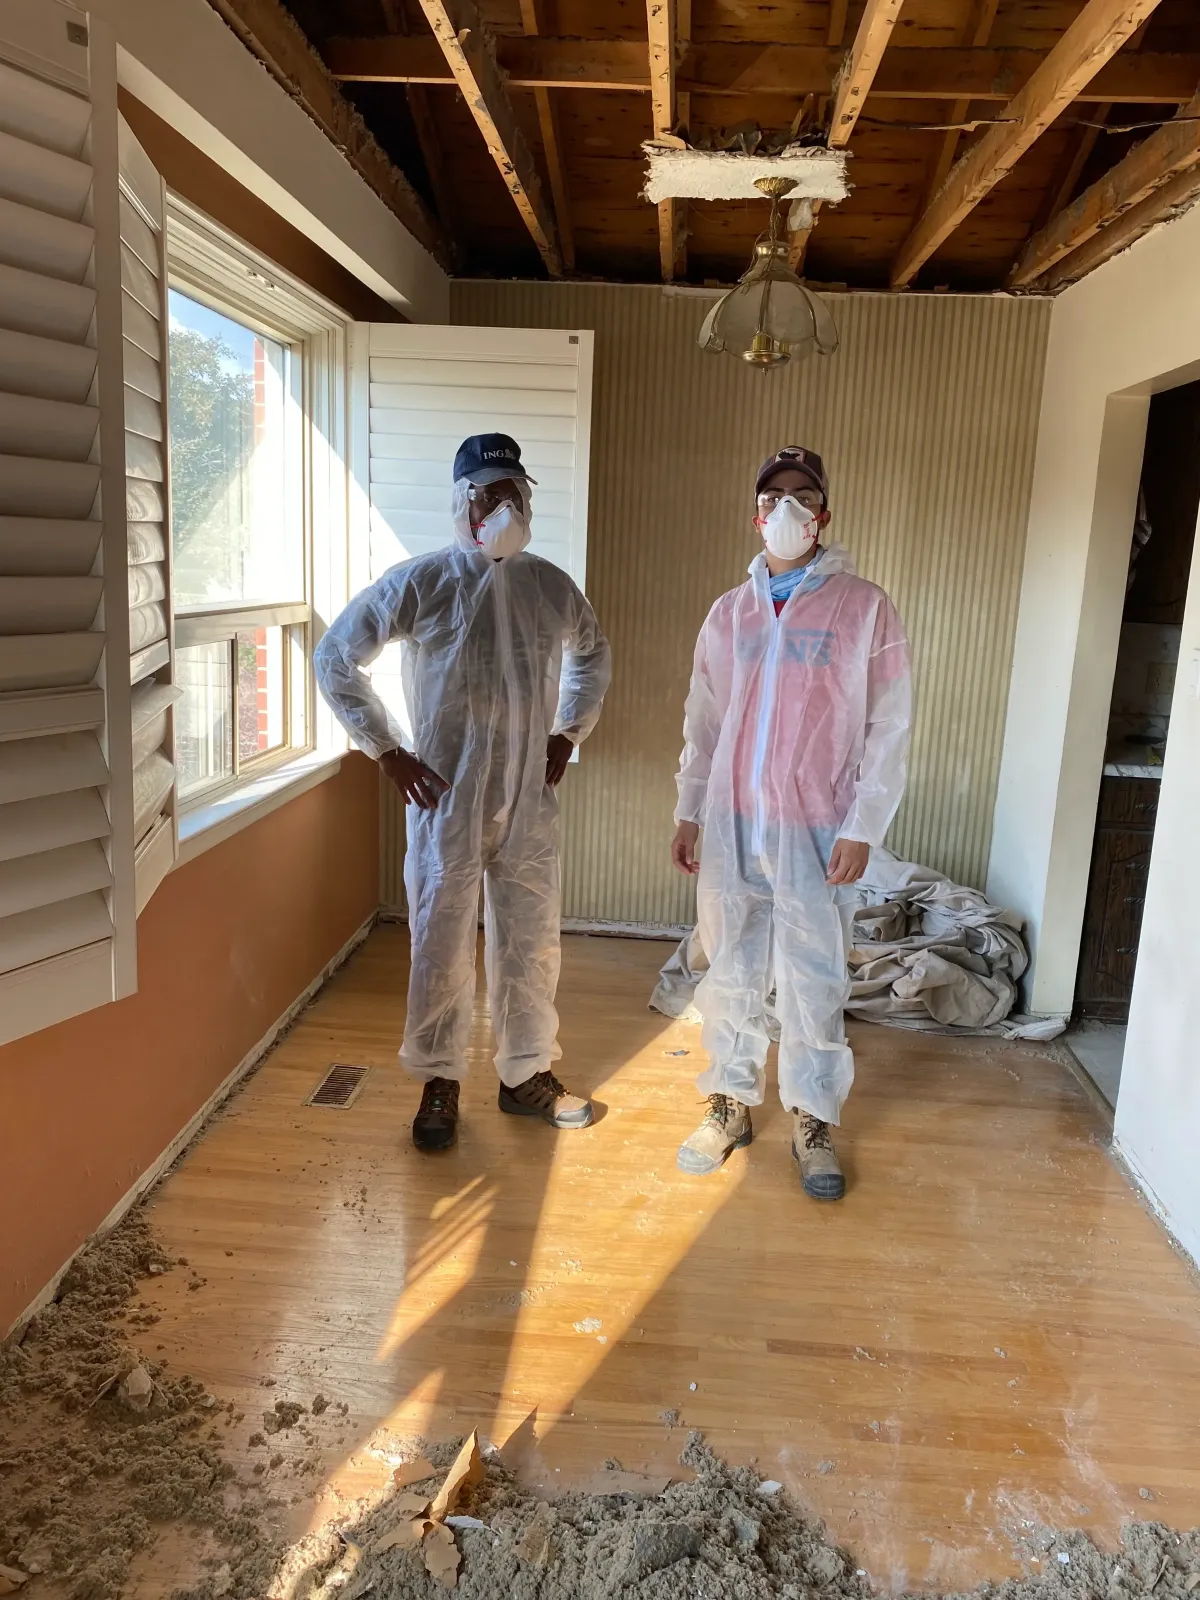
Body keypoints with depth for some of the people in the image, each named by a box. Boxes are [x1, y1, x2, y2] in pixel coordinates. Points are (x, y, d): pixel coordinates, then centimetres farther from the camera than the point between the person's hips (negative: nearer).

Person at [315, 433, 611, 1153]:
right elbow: (336, 657, -3)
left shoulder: (552, 586, 5)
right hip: (446, 798, -3)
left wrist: (568, 733, 14)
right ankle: (440, 1083, 23)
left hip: (531, 799, 4)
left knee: (532, 940, 11)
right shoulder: (420, 582, -7)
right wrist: (388, 750, -6)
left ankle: (528, 1075, 28)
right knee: (443, 942, 5)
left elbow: (593, 654, 25)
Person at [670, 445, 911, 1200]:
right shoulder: (730, 611, 9)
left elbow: (888, 729, -5)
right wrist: (689, 811, 8)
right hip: (731, 824, 4)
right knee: (731, 971, 11)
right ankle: (731, 1103, 27)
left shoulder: (864, 608, -3)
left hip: (815, 829, -3)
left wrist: (862, 828, -10)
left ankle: (813, 1120, 21)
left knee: (814, 981, 4)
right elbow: (703, 721, 12)